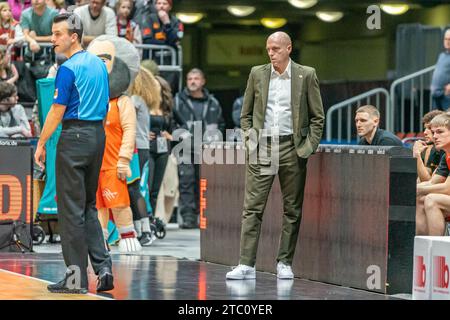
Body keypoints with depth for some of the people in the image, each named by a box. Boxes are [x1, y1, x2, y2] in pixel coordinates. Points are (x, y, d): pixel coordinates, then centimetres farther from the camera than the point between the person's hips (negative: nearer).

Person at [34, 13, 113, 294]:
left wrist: (41, 144, -7)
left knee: (71, 208, -2)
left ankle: (77, 277, -1)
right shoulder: (99, 64, 10)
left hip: (75, 136, -8)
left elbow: (57, 112, -15)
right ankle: (103, 266, 4)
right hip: (98, 134, 8)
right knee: (89, 206, 15)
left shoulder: (68, 69, -14)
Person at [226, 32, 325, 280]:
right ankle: (246, 265, -6)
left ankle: (284, 263, 12)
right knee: (252, 207, -4)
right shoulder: (257, 74, 8)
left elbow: (317, 117, 5)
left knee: (292, 209, 3)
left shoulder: (306, 75, 2)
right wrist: (249, 137, 1)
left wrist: (308, 147, -4)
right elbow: (246, 113, 15)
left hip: (292, 148, -1)